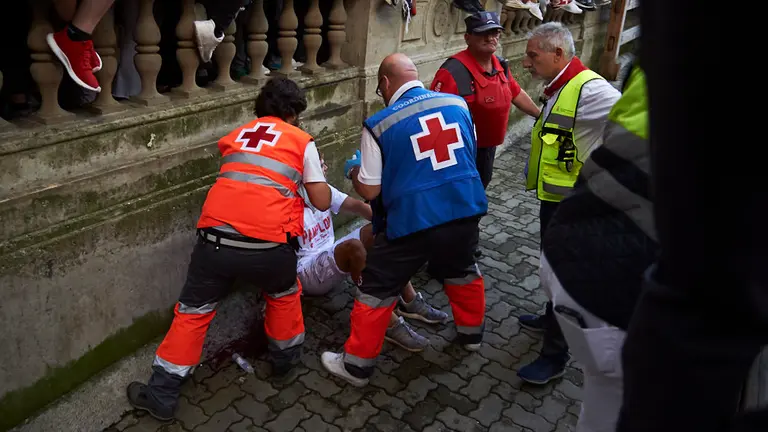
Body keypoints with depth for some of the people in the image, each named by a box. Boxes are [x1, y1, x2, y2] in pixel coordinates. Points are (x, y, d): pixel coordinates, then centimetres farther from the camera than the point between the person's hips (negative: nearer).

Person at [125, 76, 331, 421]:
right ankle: (285, 357, 44)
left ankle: (162, 394, 23)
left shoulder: (237, 135, 22)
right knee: (284, 294, 30)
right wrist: (318, 177, 33)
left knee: (192, 311, 18)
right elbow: (322, 202, 12)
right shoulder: (302, 141, 11)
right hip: (268, 243, -2)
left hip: (216, 237, 3)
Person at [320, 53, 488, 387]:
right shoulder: (458, 104, 4)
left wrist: (352, 169, 16)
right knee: (463, 272, 31)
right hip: (464, 211, 5)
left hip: (412, 221, -4)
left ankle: (356, 365, 23)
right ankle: (471, 333, 50)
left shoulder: (379, 124, -8)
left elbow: (369, 191, -5)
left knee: (377, 291, 11)